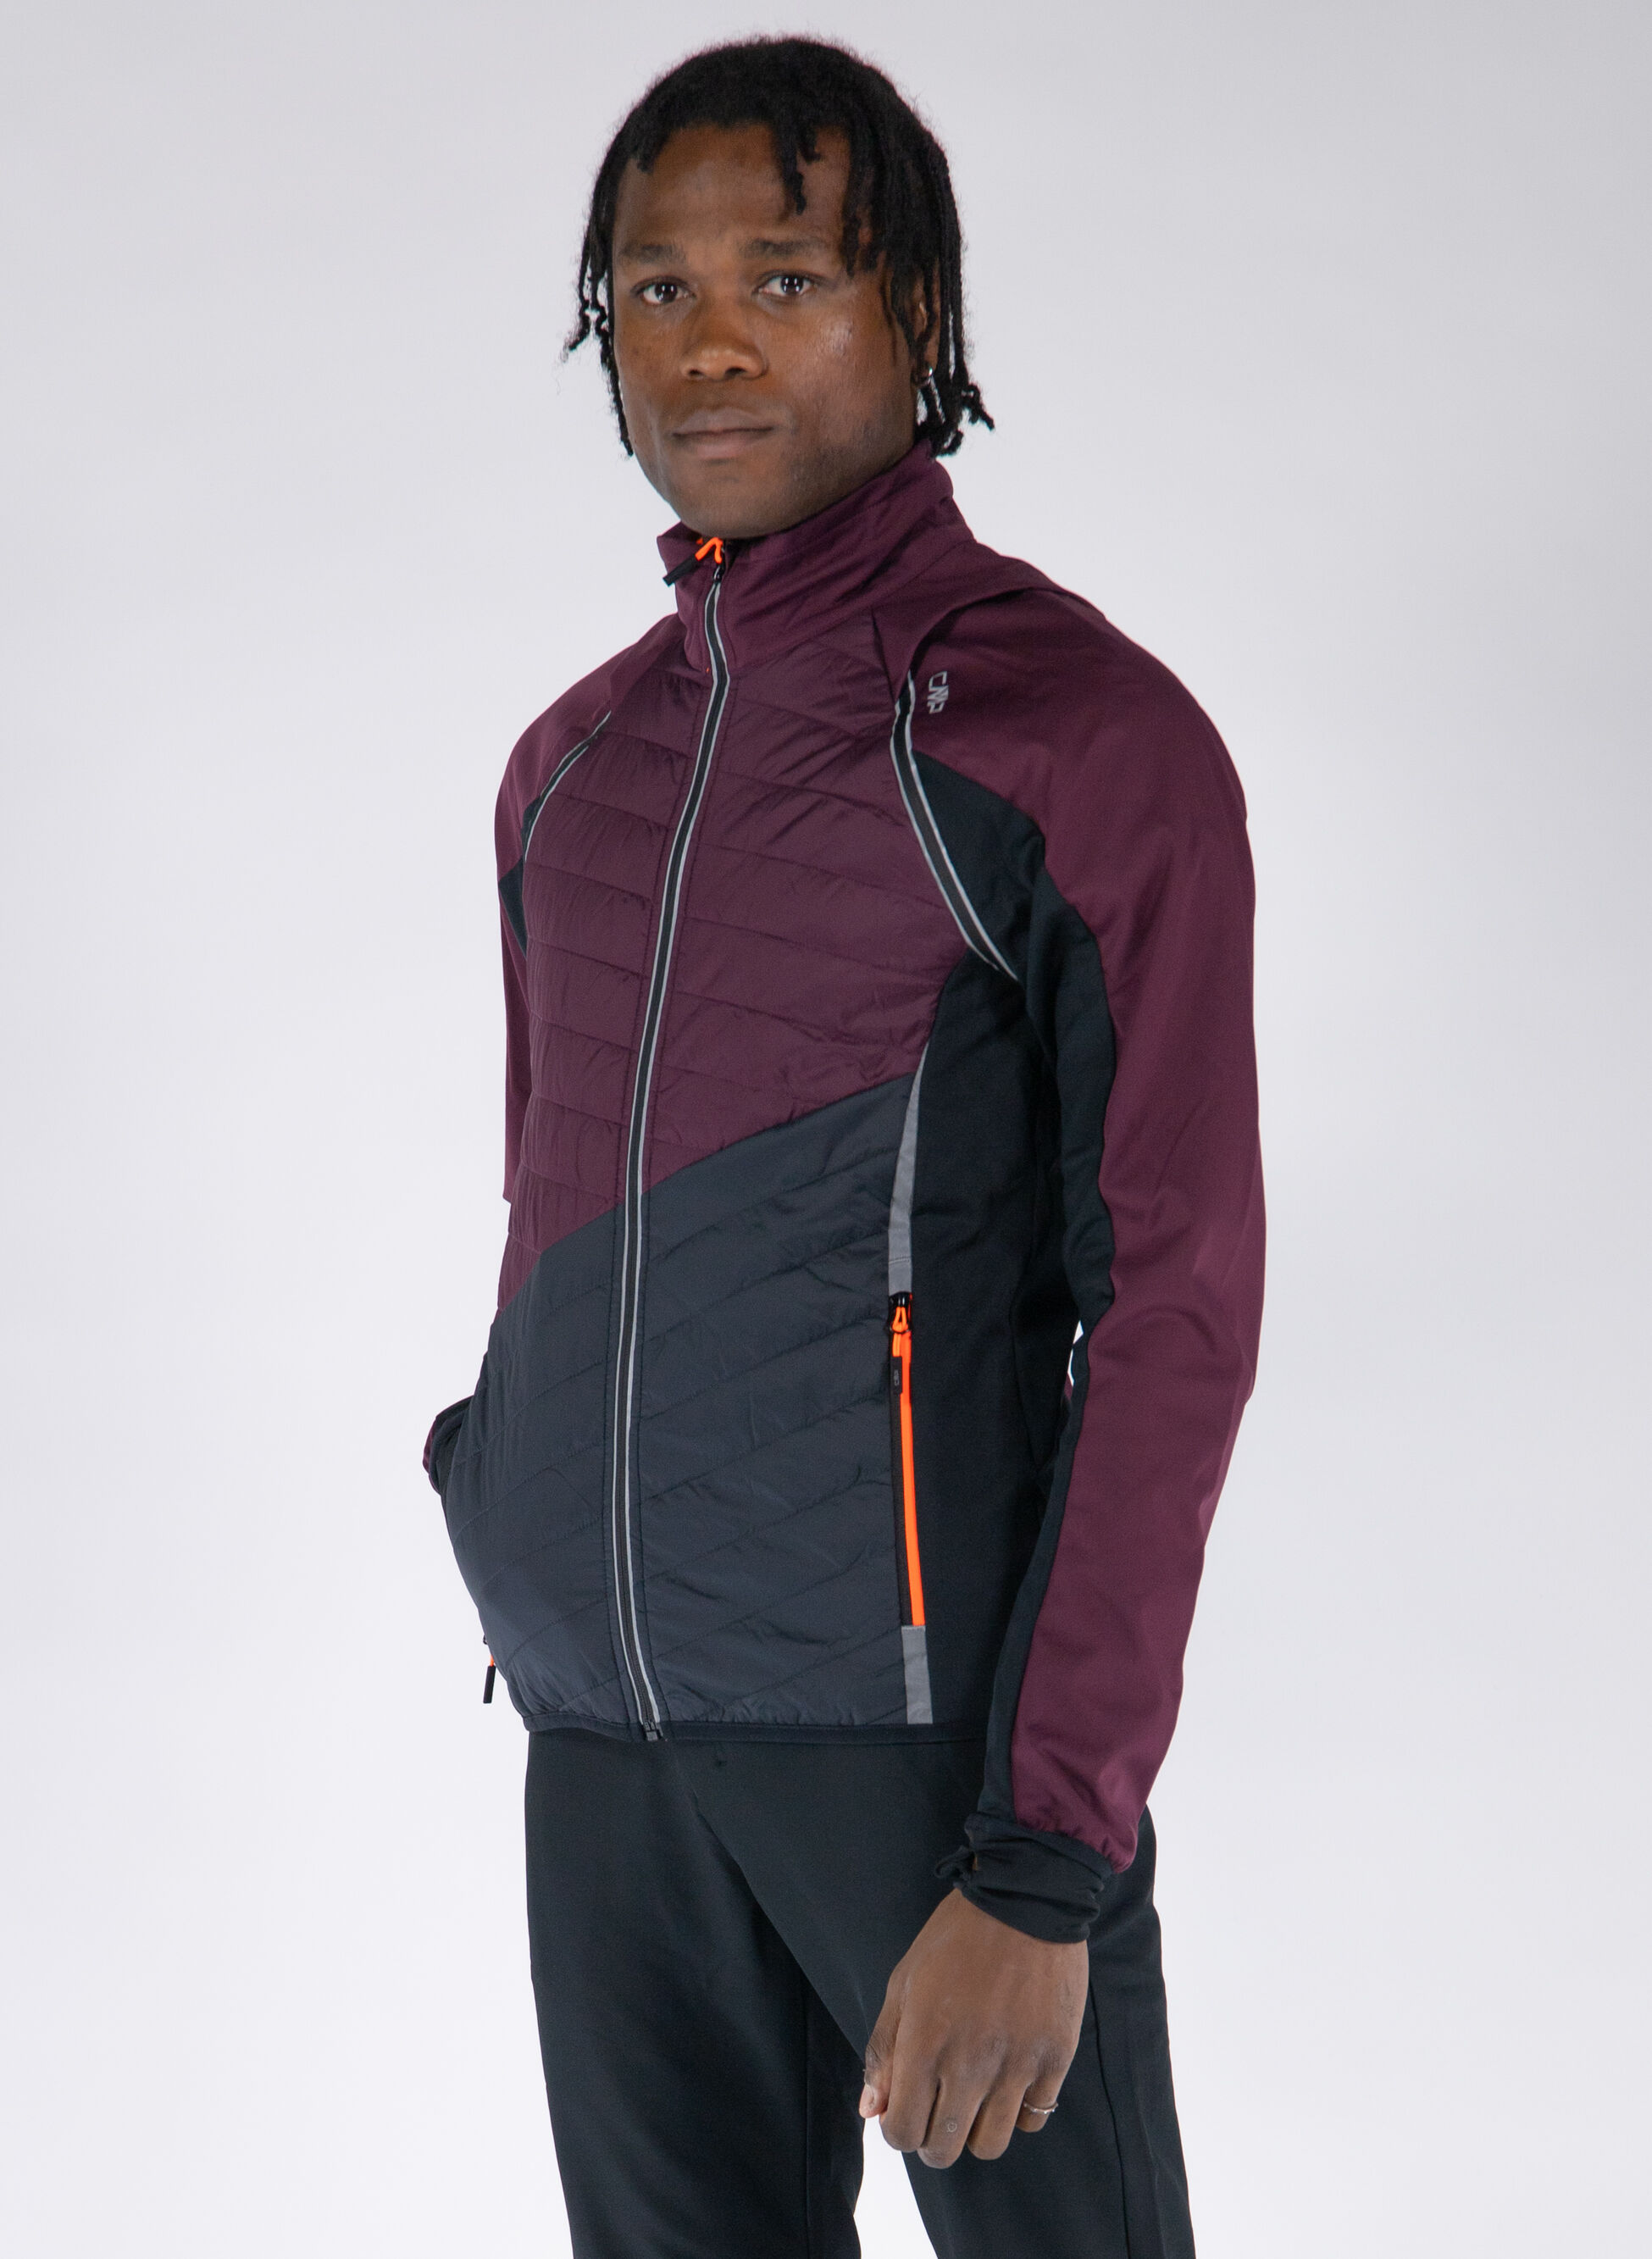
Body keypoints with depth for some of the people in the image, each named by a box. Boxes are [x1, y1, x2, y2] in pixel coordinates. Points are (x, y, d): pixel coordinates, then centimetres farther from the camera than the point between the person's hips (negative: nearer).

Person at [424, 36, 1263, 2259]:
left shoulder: (1085, 737, -7)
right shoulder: (574, 765, 13)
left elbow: (1174, 1315, -11)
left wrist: (1046, 1868, -17)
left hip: (924, 1721, -5)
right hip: (600, 1738, 6)